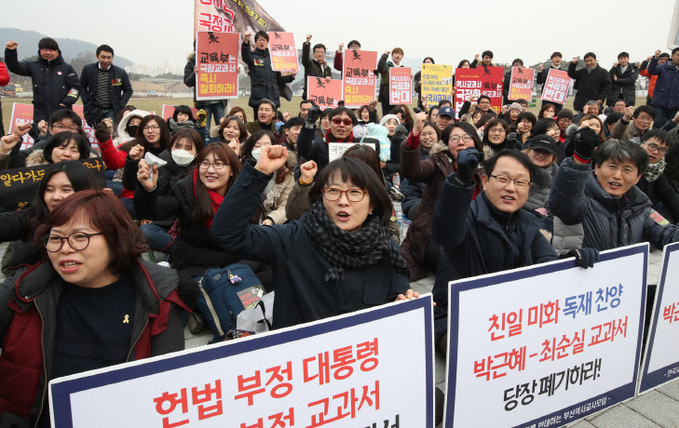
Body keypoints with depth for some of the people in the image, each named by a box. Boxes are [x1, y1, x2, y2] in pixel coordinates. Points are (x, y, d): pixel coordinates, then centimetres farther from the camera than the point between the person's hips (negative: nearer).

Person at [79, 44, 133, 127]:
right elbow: (82, 87, 12)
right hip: (94, 110, 2)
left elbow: (128, 90, 7)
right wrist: (87, 103, 1)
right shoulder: (87, 70, 1)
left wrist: (120, 106, -4)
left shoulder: (121, 73, -3)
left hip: (112, 111, -2)